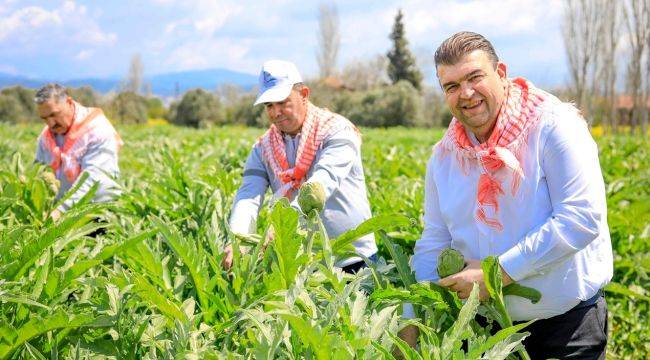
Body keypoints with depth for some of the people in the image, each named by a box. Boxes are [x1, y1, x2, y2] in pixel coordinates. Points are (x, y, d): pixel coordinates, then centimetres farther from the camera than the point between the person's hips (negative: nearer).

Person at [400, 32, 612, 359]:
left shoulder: (552, 125, -14)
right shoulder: (444, 156, 2)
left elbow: (583, 218, -22)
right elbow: (434, 244, 7)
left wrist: (499, 272, -23)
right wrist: (409, 325, -3)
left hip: (568, 320, -4)